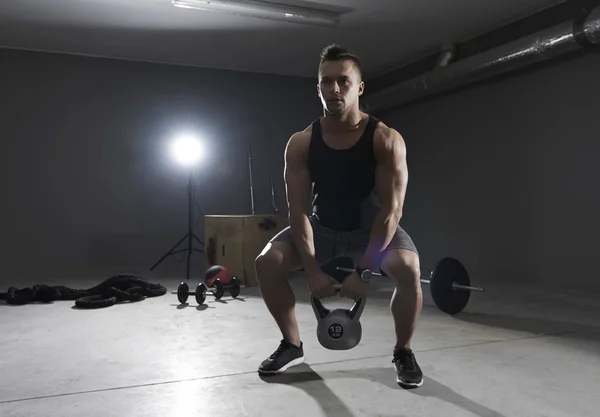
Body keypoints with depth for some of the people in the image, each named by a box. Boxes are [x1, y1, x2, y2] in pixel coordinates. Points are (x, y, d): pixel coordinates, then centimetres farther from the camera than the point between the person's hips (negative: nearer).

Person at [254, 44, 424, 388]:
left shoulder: (386, 140, -22)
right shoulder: (300, 144, -15)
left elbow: (391, 209, -25)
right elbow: (299, 210, -17)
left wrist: (364, 271, -28)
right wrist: (312, 270, -25)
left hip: (372, 227, -2)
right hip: (322, 227, 3)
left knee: (408, 269, -32)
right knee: (267, 263, -16)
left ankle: (403, 352, -3)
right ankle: (292, 346, 8)